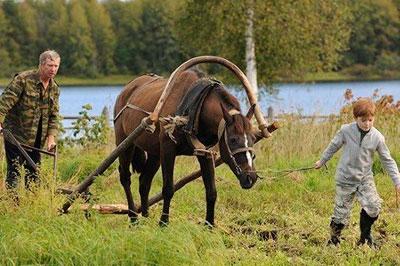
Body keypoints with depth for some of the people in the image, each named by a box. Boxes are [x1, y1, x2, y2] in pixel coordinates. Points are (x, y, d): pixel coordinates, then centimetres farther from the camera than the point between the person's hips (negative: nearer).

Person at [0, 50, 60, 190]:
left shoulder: (54, 88, 7)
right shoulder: (23, 80, -14)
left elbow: (54, 115, 12)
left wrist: (51, 137, 0)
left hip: (36, 139, 6)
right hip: (16, 135, -6)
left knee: (33, 173, 12)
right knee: (14, 172, -7)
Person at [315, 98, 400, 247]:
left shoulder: (377, 137, -9)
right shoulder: (346, 131, -12)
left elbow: (387, 160, 0)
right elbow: (334, 146, 7)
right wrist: (322, 161, 19)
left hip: (365, 178, 1)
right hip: (346, 178, -1)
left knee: (373, 206, -17)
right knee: (341, 214, 1)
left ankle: (365, 236, 7)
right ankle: (334, 238, 27)